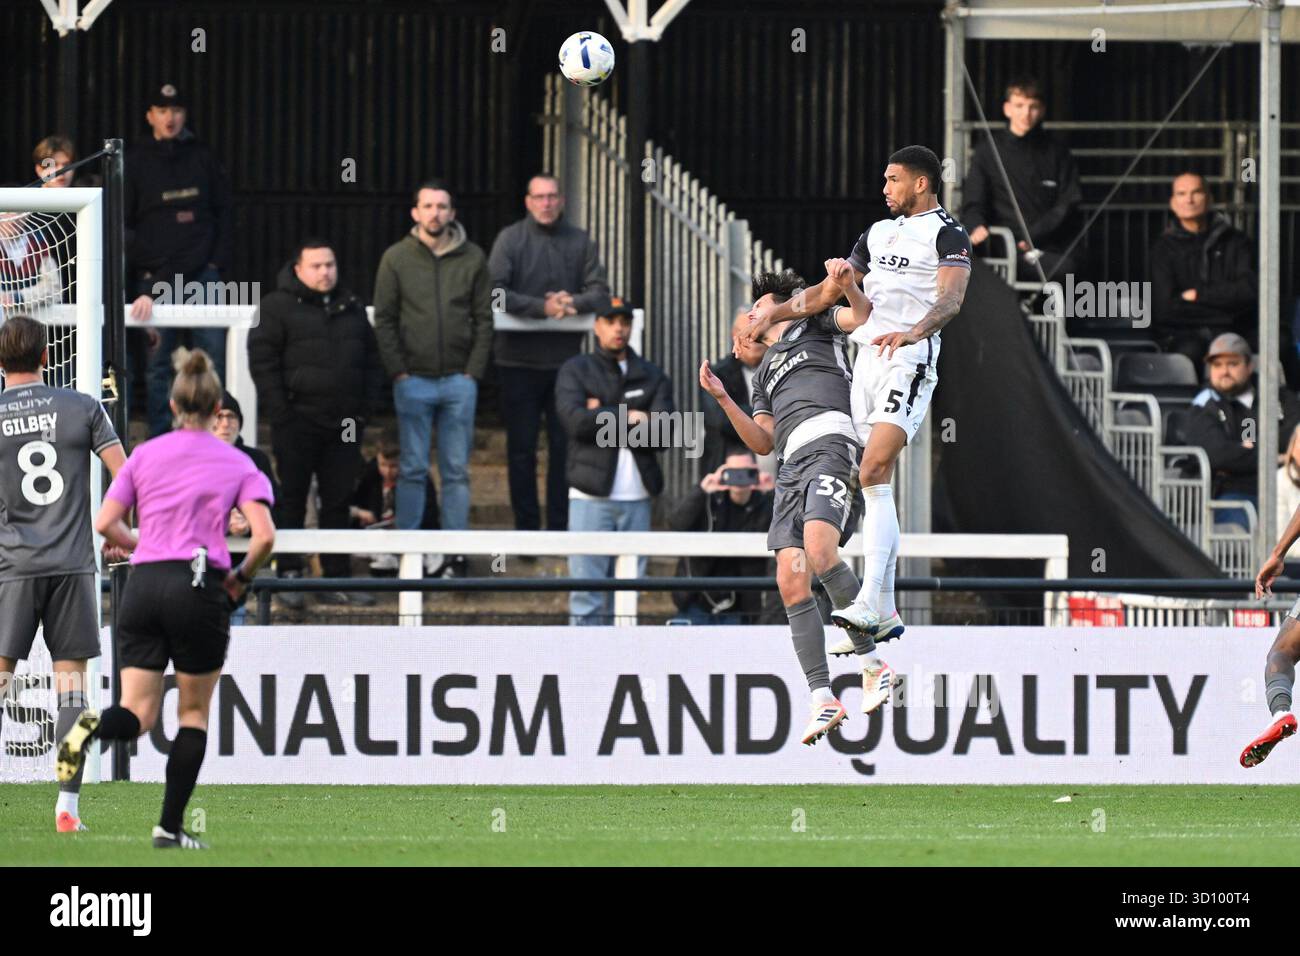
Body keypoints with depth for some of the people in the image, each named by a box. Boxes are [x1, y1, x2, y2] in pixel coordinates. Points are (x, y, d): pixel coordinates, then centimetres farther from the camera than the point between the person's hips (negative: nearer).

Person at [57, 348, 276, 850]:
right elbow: (264, 535, -8)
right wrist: (241, 577, 10)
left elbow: (105, 523, 4)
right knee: (194, 712, 13)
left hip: (144, 586, 2)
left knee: (138, 716, 3)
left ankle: (93, 727, -33)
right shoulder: (237, 464, 4)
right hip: (200, 588, -2)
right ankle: (170, 827, 8)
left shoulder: (144, 455, 10)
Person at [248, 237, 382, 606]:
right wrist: (279, 410, -13)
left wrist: (367, 406, 9)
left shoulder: (352, 308, 16)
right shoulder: (277, 307, -1)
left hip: (344, 423, 5)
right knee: (292, 500, -3)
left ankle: (337, 579, 11)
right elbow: (262, 361, -6)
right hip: (298, 421, -5)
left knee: (339, 502, 7)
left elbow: (372, 360, 22)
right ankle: (289, 575, 2)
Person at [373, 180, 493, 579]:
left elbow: (484, 319, 6)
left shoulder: (473, 258, 5)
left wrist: (474, 371, -3)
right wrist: (398, 371, -6)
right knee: (413, 469, 1)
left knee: (457, 470, 4)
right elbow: (384, 319, 2)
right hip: (414, 379, -1)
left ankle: (455, 553, 8)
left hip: (460, 381, 1)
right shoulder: (397, 258, 2)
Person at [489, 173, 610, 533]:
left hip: (565, 356, 2)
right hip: (520, 358, -2)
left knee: (564, 446, 4)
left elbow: (600, 292, 1)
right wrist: (542, 307, -21)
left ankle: (560, 528, 10)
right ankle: (526, 528, 9)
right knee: (521, 447, 3)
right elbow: (496, 292, -11)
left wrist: (575, 303, -20)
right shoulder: (511, 239, -1)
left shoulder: (581, 242, 6)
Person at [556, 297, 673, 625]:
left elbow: (661, 433, -2)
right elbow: (575, 419, -10)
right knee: (586, 589, -8)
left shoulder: (652, 376, 13)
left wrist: (602, 418, -5)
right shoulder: (575, 371, 8)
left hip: (637, 497, 3)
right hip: (591, 495, -3)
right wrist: (628, 417, -5)